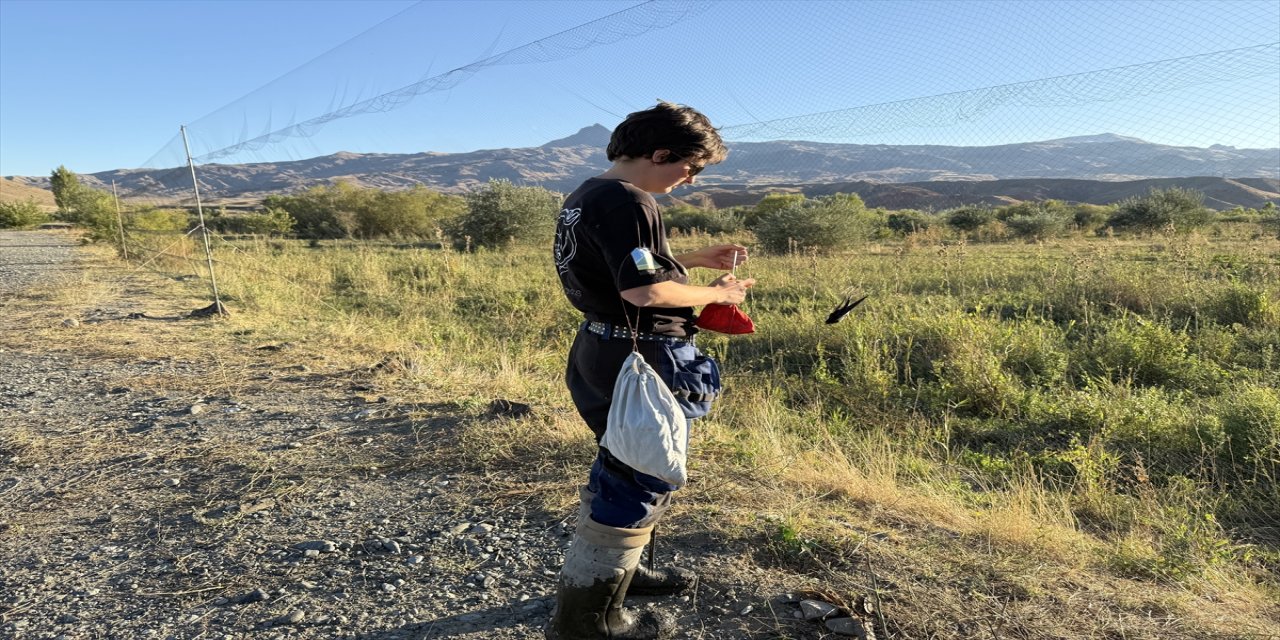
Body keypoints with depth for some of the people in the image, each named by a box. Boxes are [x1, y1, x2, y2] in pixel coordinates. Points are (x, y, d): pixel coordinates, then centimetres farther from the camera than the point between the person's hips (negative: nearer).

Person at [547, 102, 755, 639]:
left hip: (600, 353, 11)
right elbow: (644, 291, -27)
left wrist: (697, 258, 15)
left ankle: (620, 569, 44)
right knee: (635, 484, 2)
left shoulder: (588, 194, 12)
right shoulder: (629, 204, -20)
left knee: (621, 472, 25)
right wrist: (717, 293, -13)